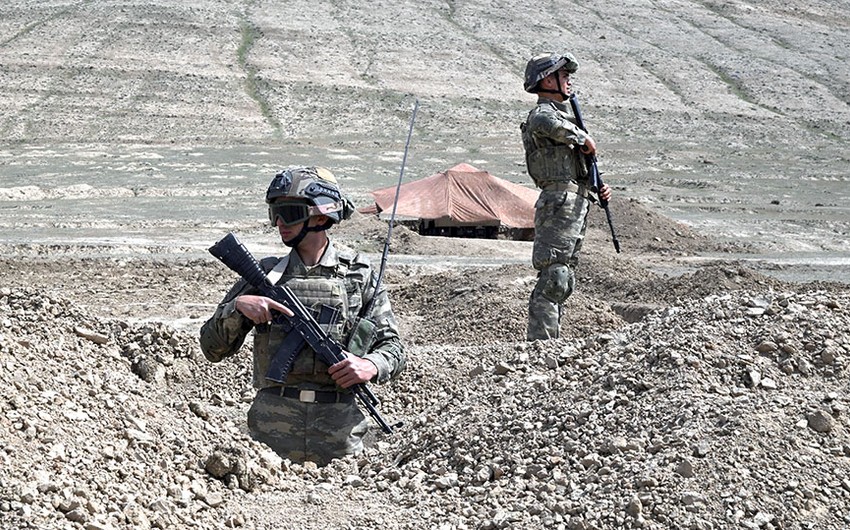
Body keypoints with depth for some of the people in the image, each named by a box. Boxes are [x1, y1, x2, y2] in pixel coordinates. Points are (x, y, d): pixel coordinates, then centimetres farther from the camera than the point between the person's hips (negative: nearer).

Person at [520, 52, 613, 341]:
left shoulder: (563, 114, 23)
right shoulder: (543, 112, -8)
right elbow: (545, 125, -36)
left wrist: (598, 187, 12)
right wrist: (583, 137, -22)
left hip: (575, 206, 10)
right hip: (560, 205, -10)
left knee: (563, 280, 12)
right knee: (553, 279, -13)